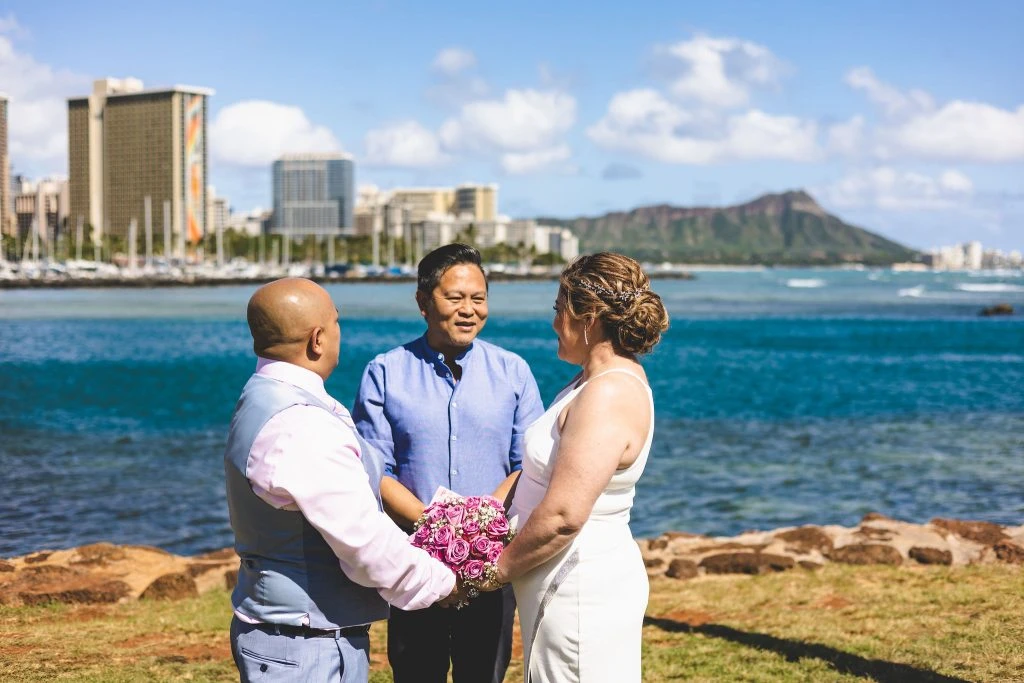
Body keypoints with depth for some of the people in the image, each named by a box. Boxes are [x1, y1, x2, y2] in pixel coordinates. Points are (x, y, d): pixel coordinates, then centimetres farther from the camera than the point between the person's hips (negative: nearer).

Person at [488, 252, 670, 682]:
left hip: (582, 593, -10)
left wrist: (495, 570, -14)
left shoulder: (608, 396, -21)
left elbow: (562, 516, -26)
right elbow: (547, 472, 15)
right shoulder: (603, 380, 11)